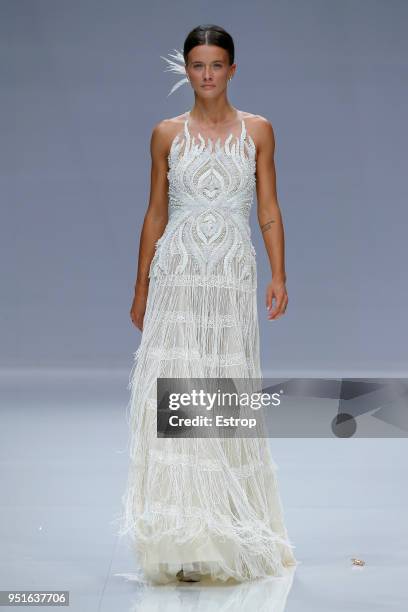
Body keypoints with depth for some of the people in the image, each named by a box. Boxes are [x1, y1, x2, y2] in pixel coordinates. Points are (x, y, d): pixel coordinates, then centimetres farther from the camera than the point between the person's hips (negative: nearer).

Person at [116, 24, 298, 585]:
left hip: (233, 278, 0)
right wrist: (142, 288, 8)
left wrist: (279, 275, -4)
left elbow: (269, 209, 7)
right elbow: (156, 213, 10)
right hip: (178, 275, 0)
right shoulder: (167, 134, 8)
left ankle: (231, 535, 12)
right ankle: (181, 535, -5)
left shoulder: (257, 131, 8)